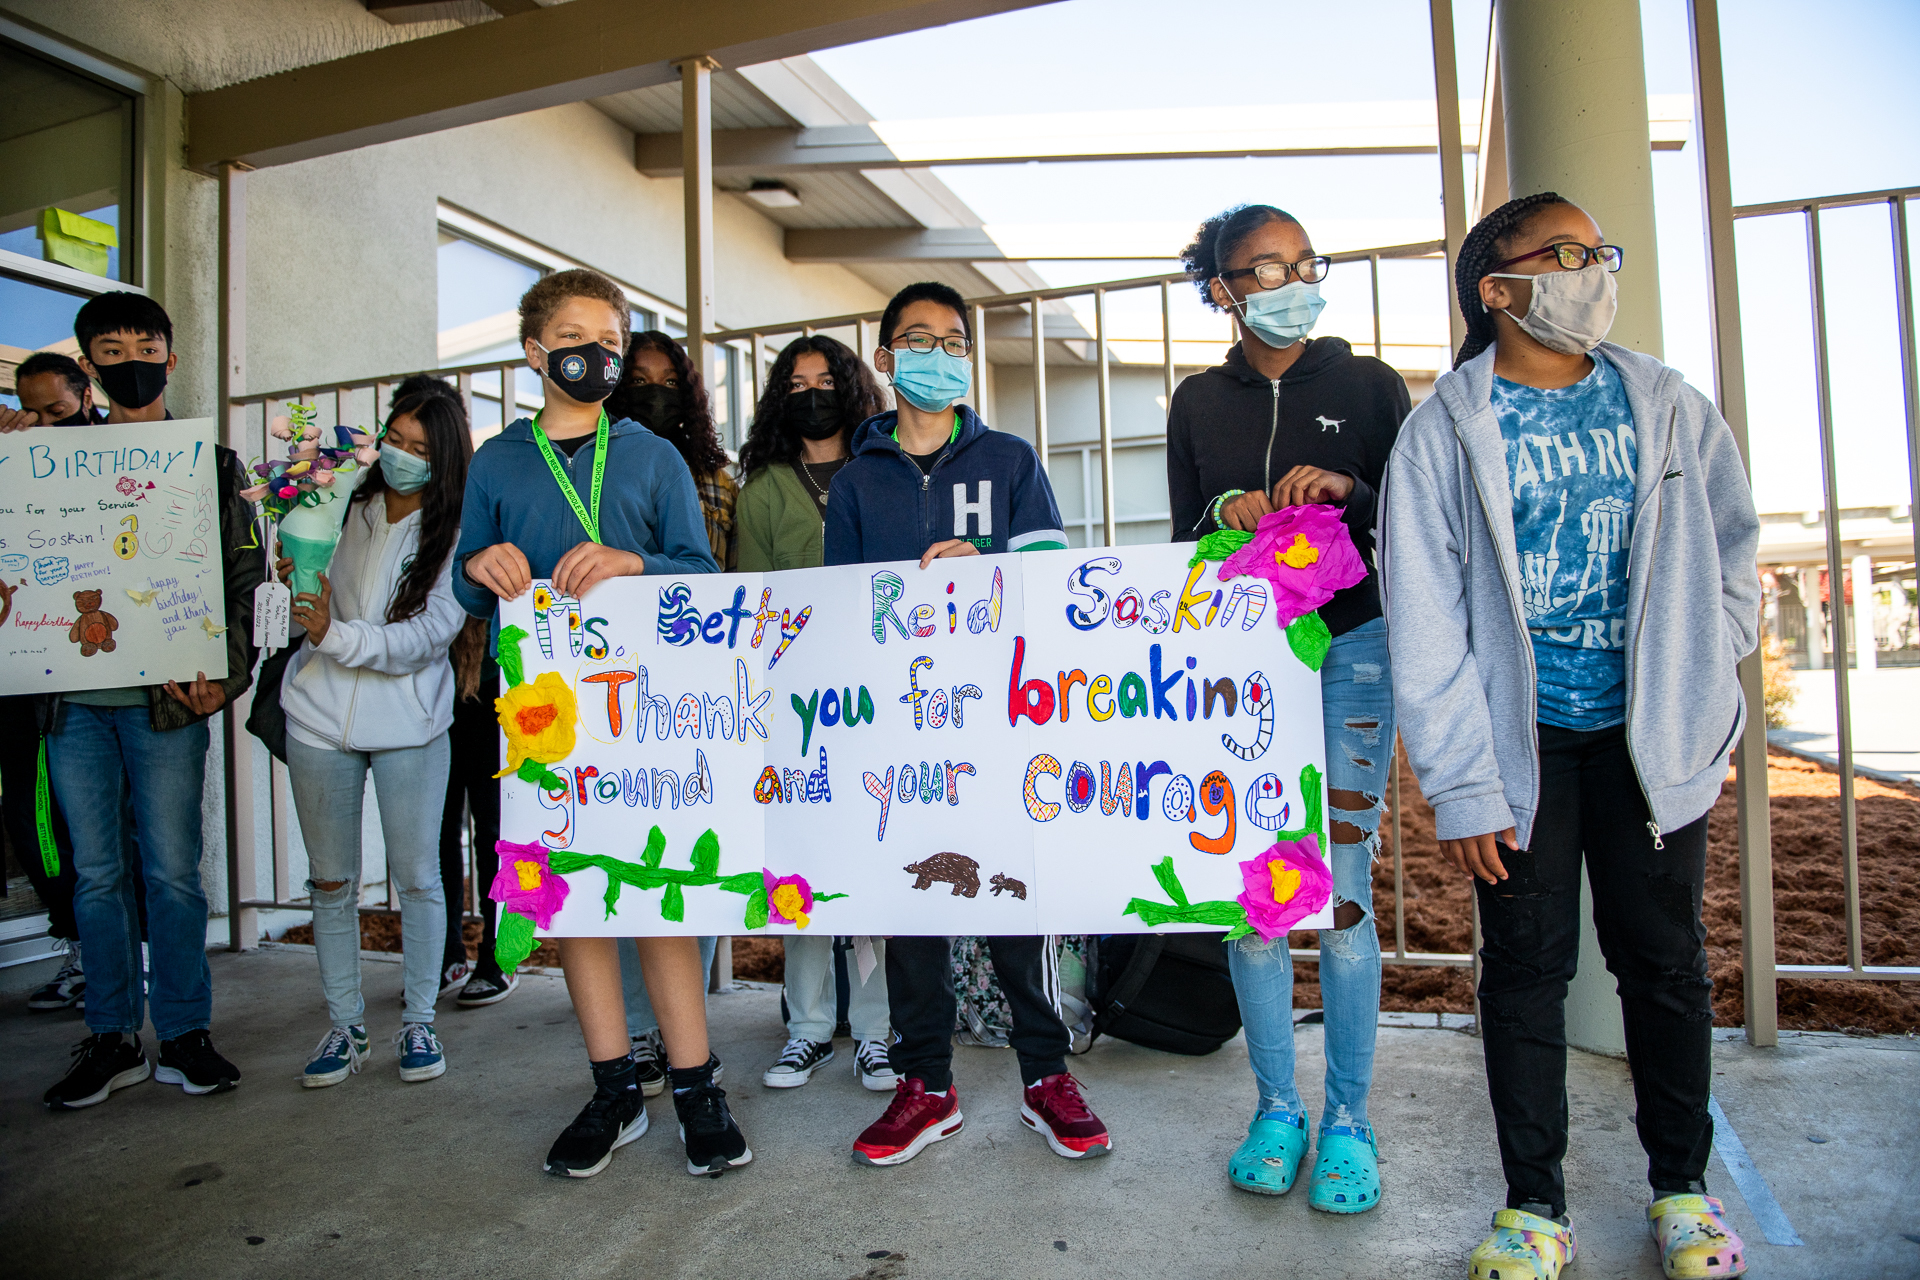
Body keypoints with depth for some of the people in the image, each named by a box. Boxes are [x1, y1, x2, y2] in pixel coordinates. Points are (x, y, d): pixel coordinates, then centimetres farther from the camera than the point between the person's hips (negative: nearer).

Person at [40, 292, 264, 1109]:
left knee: (172, 871, 1)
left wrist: (224, 672, -12)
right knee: (95, 873, 9)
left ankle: (184, 1035, 13)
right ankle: (112, 1040, 20)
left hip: (165, 699, -3)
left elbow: (244, 580, 2)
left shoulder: (211, 464, 6)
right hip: (72, 701, 3)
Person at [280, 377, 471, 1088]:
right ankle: (344, 1026, 23)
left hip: (408, 723, -2)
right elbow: (314, 603, 12)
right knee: (331, 880, 9)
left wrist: (337, 635, -24)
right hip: (320, 714, 3)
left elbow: (428, 635, -15)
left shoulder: (456, 535, -6)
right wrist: (295, 581, -9)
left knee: (417, 875, 4)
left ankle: (419, 1021, 19)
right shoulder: (343, 507, 2)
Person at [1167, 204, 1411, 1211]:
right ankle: (1276, 1107, 18)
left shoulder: (1369, 385, 7)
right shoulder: (1198, 403, 11)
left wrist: (1349, 490, -13)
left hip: (1352, 648, -1)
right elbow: (1185, 540, 12)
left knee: (1344, 883, -2)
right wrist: (1224, 515, -9)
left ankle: (1348, 1118, 13)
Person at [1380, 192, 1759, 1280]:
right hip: (1523, 740, -2)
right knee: (1527, 965, 4)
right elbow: (1426, 621, -8)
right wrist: (1462, 786, -11)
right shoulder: (1446, 432, -5)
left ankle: (1682, 1184, 32)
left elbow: (1732, 551, 16)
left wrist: (1704, 699, 8)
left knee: (1667, 956, 11)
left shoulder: (1670, 407, 6)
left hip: (1651, 735, 3)